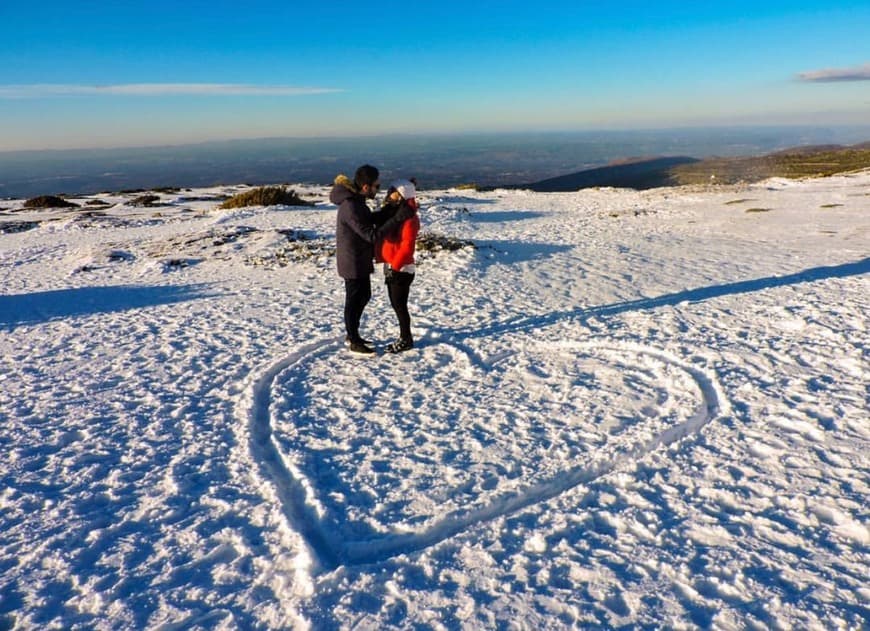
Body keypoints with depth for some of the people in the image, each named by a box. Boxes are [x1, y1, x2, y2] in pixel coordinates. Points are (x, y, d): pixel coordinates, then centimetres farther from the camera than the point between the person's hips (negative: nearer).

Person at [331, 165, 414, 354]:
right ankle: (354, 342, 20)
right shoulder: (350, 207, -27)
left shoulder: (356, 200, 5)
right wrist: (398, 217, -29)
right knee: (354, 301, 4)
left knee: (364, 296, 21)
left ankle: (351, 334, 36)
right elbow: (372, 235, -28)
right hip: (353, 263, -10)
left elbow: (372, 221, 13)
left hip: (360, 261, 10)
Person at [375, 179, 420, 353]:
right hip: (391, 266, 9)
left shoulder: (409, 217, -16)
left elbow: (407, 246, -21)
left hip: (402, 269, -9)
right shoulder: (392, 211, 12)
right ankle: (404, 337, 25)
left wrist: (395, 267, -22)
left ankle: (406, 339, 12)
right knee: (395, 304, 14)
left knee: (399, 304, -1)